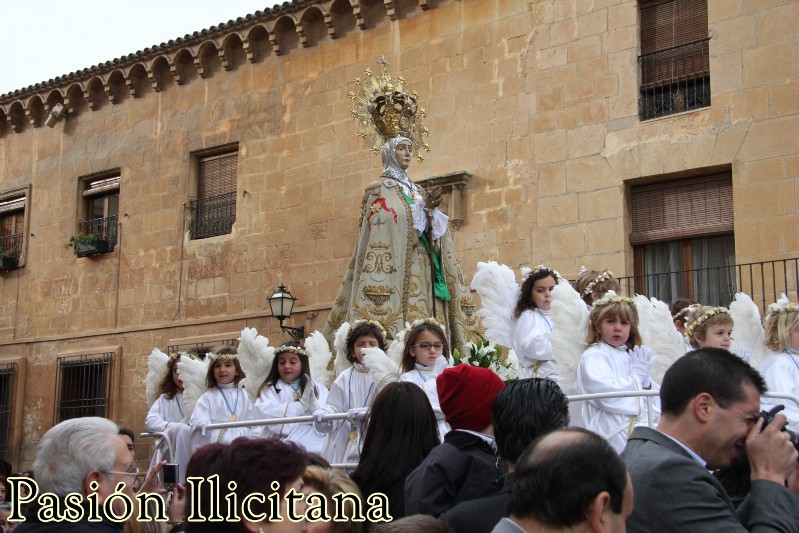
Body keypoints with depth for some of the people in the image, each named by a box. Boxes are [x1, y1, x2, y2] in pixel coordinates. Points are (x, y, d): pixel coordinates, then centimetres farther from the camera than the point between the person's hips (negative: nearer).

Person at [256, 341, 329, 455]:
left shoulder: (317, 388, 12)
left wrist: (314, 405, -14)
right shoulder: (270, 389, 7)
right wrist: (301, 405, -9)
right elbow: (268, 415, -9)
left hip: (316, 446, 1)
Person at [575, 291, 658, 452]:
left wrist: (646, 381, 1)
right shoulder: (593, 356, -2)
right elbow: (605, 393, -18)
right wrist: (636, 377, -4)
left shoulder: (632, 355, 22)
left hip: (642, 420, 8)